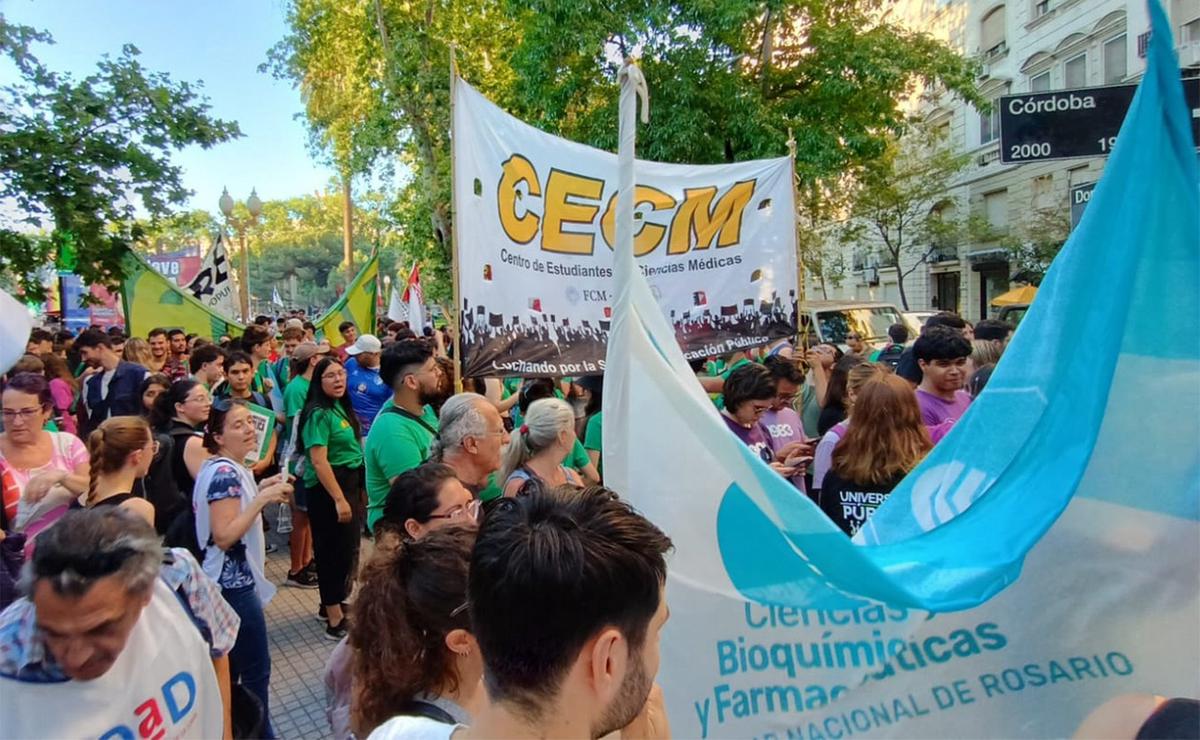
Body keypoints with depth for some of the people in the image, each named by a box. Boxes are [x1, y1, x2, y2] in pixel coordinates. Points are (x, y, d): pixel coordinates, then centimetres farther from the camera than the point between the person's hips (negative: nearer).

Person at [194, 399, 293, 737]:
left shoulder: (223, 468, 9)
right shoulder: (226, 473, -22)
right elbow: (224, 536, -27)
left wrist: (260, 491, 7)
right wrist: (263, 499, -30)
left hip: (229, 581, 10)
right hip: (234, 584, -10)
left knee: (228, 668, 21)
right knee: (256, 670, 2)